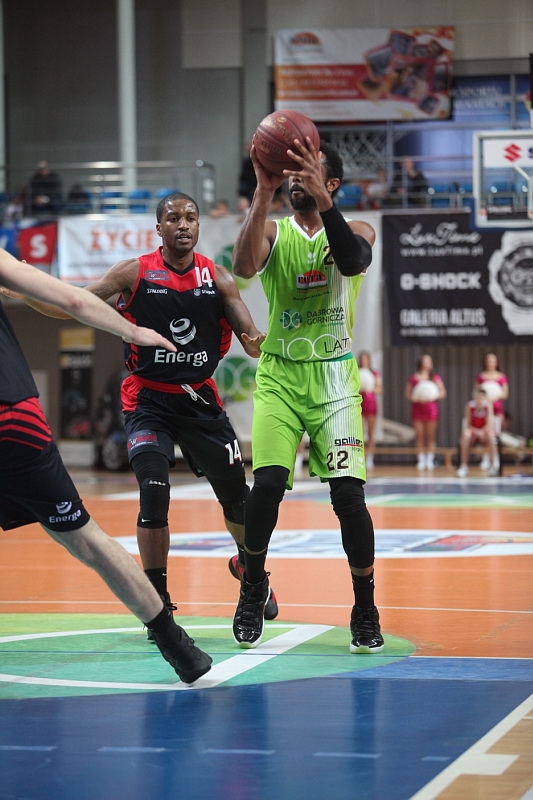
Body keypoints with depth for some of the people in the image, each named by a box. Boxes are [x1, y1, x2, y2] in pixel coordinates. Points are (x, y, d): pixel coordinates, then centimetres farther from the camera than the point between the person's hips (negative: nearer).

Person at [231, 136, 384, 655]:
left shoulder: (356, 231, 1)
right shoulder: (274, 232, 2)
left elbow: (353, 261, -25)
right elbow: (243, 267, -21)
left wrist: (321, 201, -38)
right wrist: (264, 192, -30)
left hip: (334, 377, -1)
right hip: (279, 377, 1)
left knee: (348, 493, -10)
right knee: (267, 483, -14)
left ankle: (365, 610, 6)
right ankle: (253, 585, 11)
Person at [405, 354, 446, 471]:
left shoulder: (435, 378, 6)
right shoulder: (413, 378, 7)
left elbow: (442, 392, 5)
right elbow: (407, 393, 9)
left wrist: (433, 396, -13)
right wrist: (412, 398, -11)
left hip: (431, 407, -1)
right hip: (417, 407, 1)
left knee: (431, 436, -2)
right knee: (419, 436, 0)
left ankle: (430, 460, 3)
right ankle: (421, 460, 6)